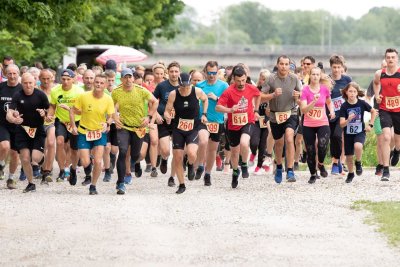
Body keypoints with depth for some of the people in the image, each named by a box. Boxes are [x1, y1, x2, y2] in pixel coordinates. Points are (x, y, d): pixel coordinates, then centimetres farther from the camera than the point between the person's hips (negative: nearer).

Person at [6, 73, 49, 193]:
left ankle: (35, 163, 20)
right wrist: (14, 119, -36)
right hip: (22, 130, 1)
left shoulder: (40, 95, -7)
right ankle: (31, 183, 20)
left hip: (38, 130, -1)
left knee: (35, 158, -17)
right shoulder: (17, 96, -7)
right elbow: (9, 114, -13)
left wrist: (44, 113, -21)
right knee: (25, 159, 0)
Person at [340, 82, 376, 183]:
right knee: (349, 156, 7)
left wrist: (370, 124, 3)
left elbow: (374, 112, 8)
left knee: (358, 146, -32)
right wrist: (348, 120, -33)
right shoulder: (344, 106, -11)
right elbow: (342, 124, -14)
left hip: (360, 132, -1)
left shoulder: (362, 103, -10)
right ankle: (350, 174, 35)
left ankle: (358, 163, -1)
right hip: (348, 133, 1)